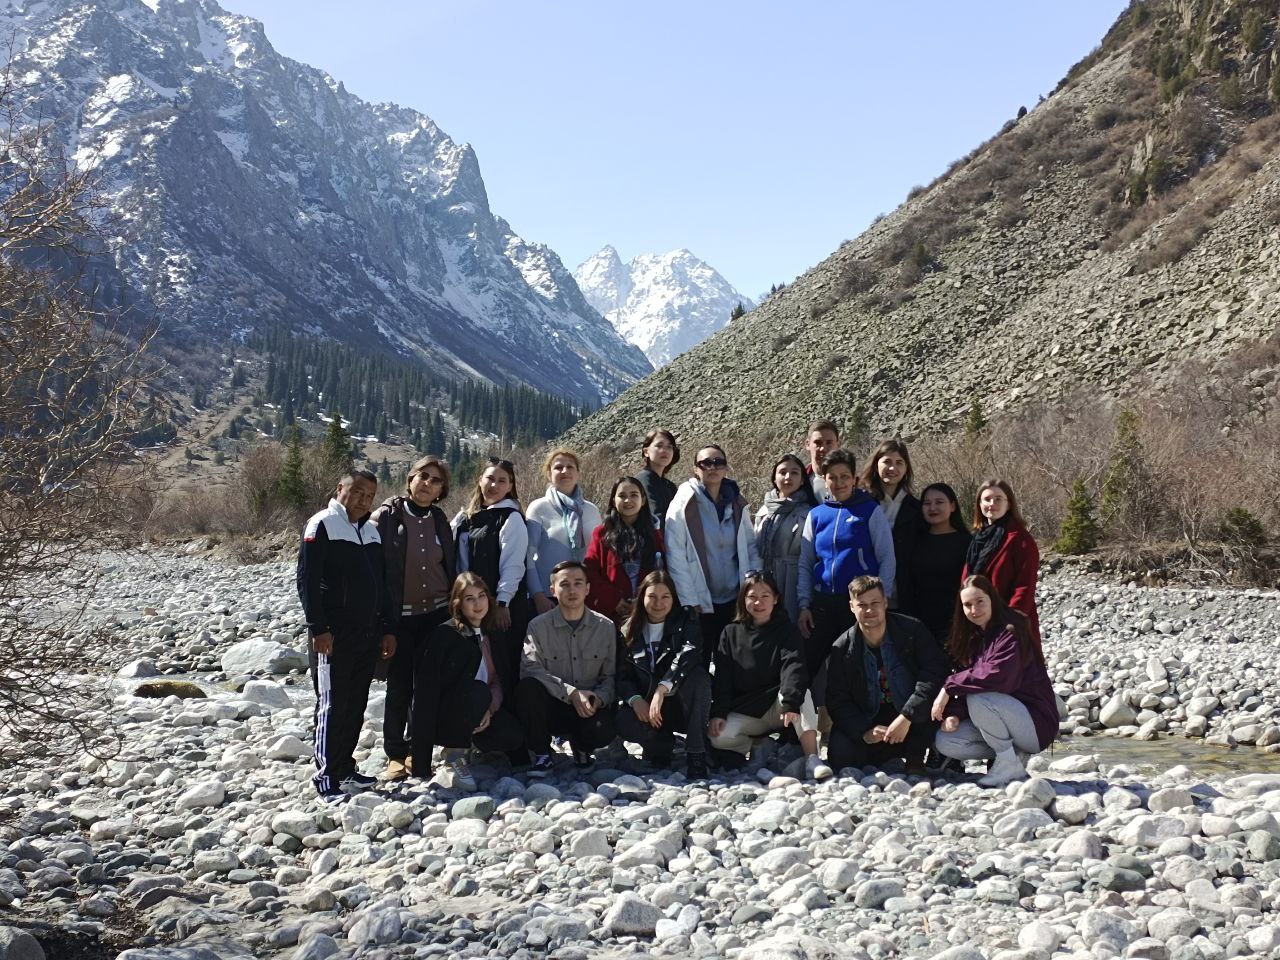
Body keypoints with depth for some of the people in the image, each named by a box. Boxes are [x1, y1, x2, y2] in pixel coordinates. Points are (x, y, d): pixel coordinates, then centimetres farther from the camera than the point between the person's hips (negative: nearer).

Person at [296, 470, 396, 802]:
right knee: (332, 705, -6)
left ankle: (345, 767, 20)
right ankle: (326, 776, -1)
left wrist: (386, 629, 15)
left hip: (368, 635, 7)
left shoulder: (371, 531, 15)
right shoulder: (321, 525, -7)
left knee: (356, 706, 11)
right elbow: (306, 580, -13)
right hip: (333, 636, -7)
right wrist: (318, 629, -18)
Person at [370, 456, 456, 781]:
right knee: (400, 686, 2)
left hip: (436, 614, 4)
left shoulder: (440, 521, 9)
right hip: (400, 616, -4)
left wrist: (453, 610, 11)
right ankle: (396, 753, 14)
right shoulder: (387, 516, -6)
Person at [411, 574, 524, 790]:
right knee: (478, 691, -35)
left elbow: (498, 681, 7)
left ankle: (471, 742, 6)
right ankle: (455, 752, -13)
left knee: (515, 735, -25)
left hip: (479, 717, 5)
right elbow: (426, 690, -15)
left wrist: (491, 708, -18)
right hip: (442, 720, -5)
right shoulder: (444, 634, -10)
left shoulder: (490, 635, 10)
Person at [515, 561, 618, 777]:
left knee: (603, 731, -33)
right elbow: (530, 670, -15)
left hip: (590, 708, 1)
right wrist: (571, 692, -25)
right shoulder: (538, 626, -2)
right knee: (527, 688, -32)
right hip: (551, 708, -1)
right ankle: (541, 755, -9)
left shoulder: (606, 627, 4)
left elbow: (611, 675, 3)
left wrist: (599, 698, -19)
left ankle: (582, 749, 8)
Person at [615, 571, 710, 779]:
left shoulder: (687, 625, -1)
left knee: (697, 676, -33)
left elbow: (687, 657, -23)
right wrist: (635, 699, -21)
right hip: (644, 706, 2)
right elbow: (622, 674, 1)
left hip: (681, 706, -1)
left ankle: (696, 757, -28)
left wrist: (662, 689, -39)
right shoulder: (628, 631, 8)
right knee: (623, 722, -32)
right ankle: (663, 744, 0)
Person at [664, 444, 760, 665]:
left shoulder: (737, 505, 6)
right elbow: (675, 557, -9)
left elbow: (751, 548, 10)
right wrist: (689, 601, -12)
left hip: (734, 599, 4)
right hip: (699, 603, -4)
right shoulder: (684, 505, -8)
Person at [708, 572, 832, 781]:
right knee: (718, 736, -28)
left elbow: (793, 666, -18)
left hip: (777, 705, -1)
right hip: (745, 711, 1)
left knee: (801, 691, -34)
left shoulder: (786, 629, -1)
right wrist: (718, 713, -15)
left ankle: (812, 760, -37)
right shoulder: (731, 633, 6)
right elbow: (722, 677, 0)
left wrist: (790, 703, -36)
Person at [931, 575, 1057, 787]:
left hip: (1037, 725, -8)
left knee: (978, 698, -32)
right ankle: (1012, 751, 6)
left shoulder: (1010, 632, -16)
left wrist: (950, 686, -25)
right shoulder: (974, 638, 10)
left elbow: (998, 676, -32)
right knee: (944, 741, -7)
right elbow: (970, 683, 5)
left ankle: (1010, 765, -14)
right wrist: (953, 714, -14)